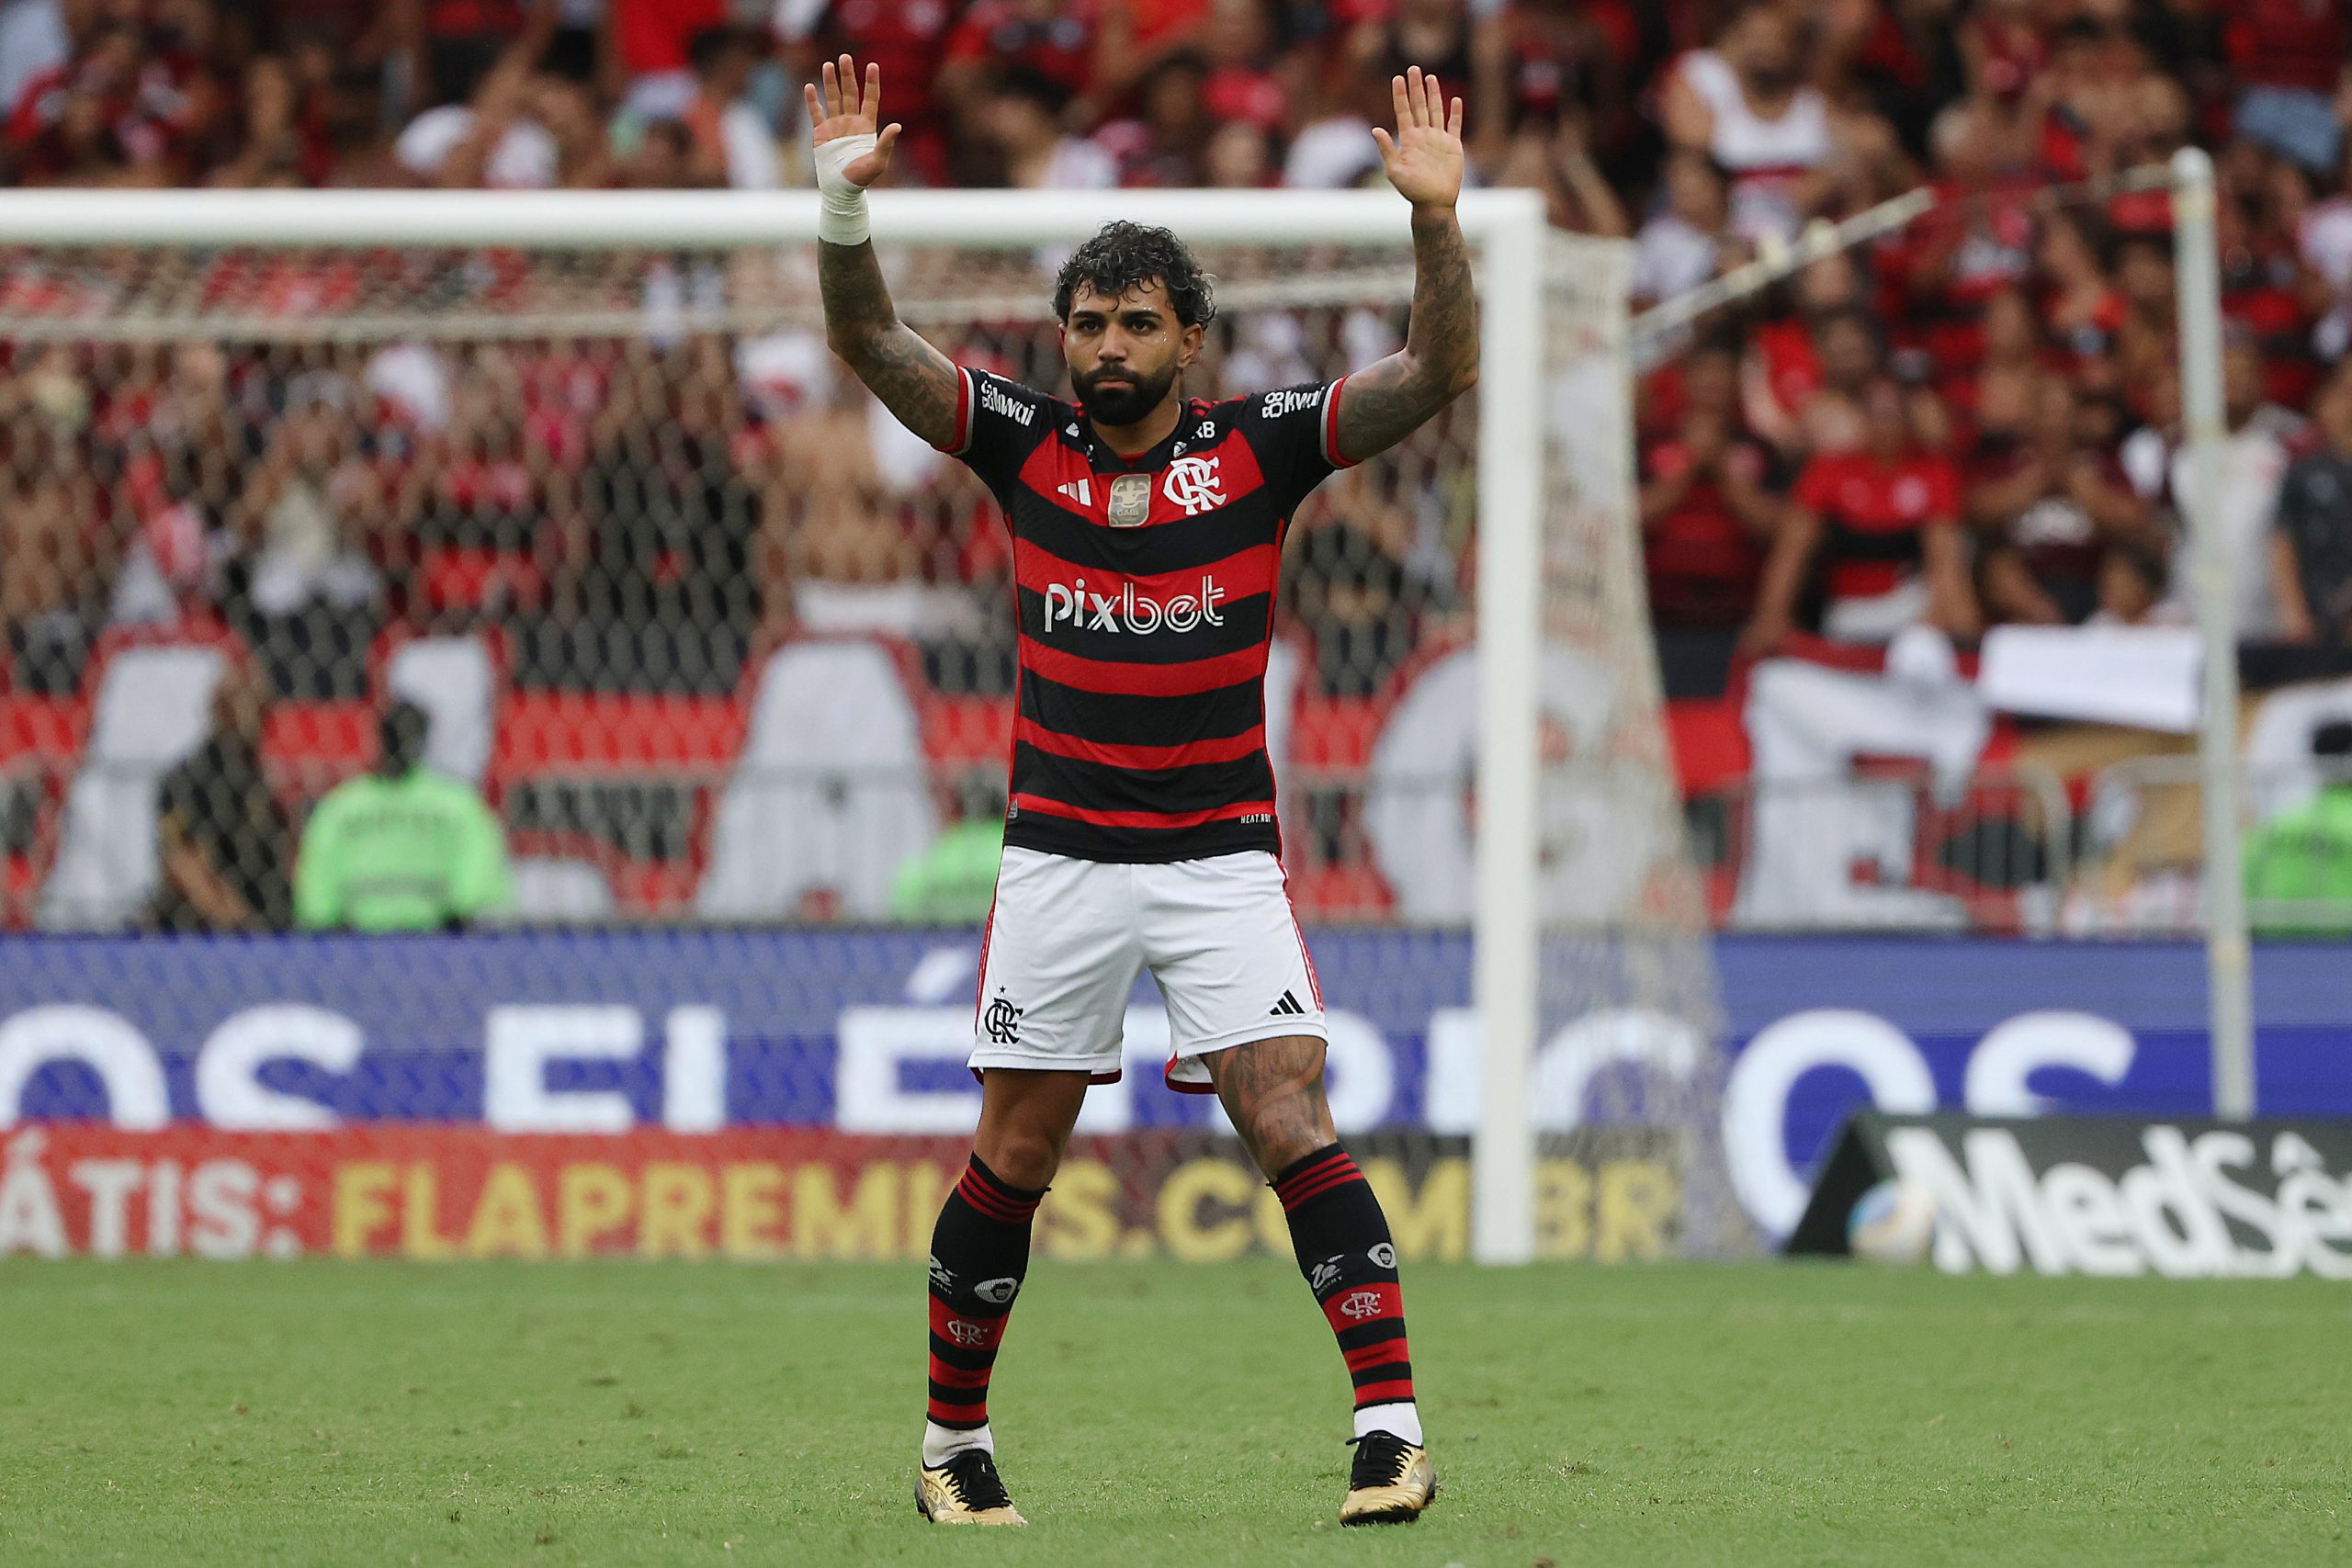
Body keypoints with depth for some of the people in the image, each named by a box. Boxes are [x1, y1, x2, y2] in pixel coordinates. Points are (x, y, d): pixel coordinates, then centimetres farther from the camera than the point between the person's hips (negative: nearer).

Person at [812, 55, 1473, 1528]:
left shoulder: (1258, 447, -3)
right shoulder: (1025, 444, 2)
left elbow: (1440, 372, -10)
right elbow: (873, 342, -2)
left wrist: (1437, 217, -25)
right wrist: (845, 203, -20)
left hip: (1221, 853, -2)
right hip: (1059, 852, 2)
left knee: (1292, 1122, -14)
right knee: (1014, 1153, 6)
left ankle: (1395, 1430, -17)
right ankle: (955, 1443, 20)